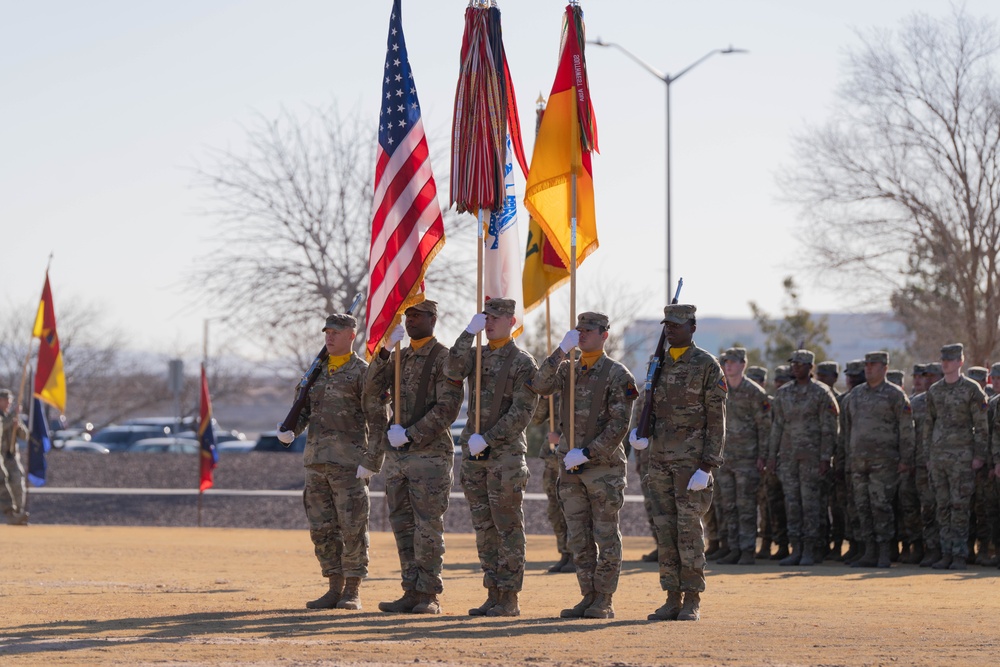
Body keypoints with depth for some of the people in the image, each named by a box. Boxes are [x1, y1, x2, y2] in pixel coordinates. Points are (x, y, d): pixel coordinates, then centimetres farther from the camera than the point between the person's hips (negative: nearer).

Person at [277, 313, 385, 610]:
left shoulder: (363, 372, -3)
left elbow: (378, 421, -7)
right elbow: (304, 408, 17)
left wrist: (372, 462, -15)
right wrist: (290, 431, -4)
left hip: (349, 463, -7)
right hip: (316, 460, 7)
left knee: (352, 527, -4)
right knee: (322, 528, 6)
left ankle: (353, 591, 1)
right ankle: (335, 589, 13)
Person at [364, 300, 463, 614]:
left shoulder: (444, 359, -6)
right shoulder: (399, 357, 16)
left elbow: (447, 408, -14)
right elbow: (372, 388, 2)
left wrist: (411, 434, -18)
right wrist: (384, 351, -12)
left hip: (430, 454, -7)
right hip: (396, 455, 7)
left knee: (428, 526, -5)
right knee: (403, 525, 7)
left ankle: (429, 596, -1)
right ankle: (412, 592, 11)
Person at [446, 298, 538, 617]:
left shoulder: (523, 362, -6)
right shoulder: (477, 355, 12)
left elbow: (522, 413, -13)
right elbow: (453, 371, -10)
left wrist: (487, 438, -18)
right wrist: (469, 332, -15)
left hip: (506, 455, -6)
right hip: (474, 456, 6)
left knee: (508, 527, -3)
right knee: (484, 527, 8)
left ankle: (509, 599, -2)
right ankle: (493, 594, 12)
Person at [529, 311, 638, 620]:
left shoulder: (617, 374, -6)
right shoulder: (568, 370, 11)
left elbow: (619, 425, -12)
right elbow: (539, 386, -8)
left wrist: (587, 453, -17)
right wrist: (562, 351, -15)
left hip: (604, 467, -6)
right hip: (571, 467, 6)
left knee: (606, 536, -2)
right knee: (578, 537, 7)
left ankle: (605, 602, 1)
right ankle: (588, 597, 13)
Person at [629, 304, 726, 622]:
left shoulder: (708, 366, -5)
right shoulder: (658, 363, 13)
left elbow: (717, 420, -8)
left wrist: (707, 466, -15)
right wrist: (640, 434, -4)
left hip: (692, 459, -6)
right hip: (660, 458, 6)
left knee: (689, 529, -7)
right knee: (665, 530, 5)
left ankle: (692, 601, -3)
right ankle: (672, 599, 9)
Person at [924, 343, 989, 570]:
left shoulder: (972, 389, -5)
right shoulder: (934, 390, 11)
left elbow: (981, 425, -6)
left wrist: (979, 456, -11)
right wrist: (928, 455, 13)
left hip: (962, 456, -5)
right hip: (938, 456, 5)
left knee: (959, 507, -7)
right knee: (943, 507, 5)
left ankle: (960, 556, -4)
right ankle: (947, 554, 9)